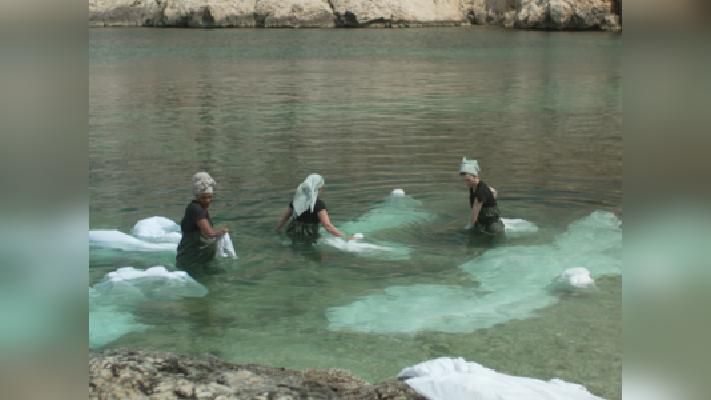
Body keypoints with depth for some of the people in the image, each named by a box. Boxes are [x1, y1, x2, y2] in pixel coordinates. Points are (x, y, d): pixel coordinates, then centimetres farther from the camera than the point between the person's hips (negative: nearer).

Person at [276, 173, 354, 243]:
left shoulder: (296, 200, 8)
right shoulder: (319, 204, -10)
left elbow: (283, 219, 18)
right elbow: (327, 226, -18)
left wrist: (276, 231, 34)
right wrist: (346, 237, -17)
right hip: (308, 240, -7)